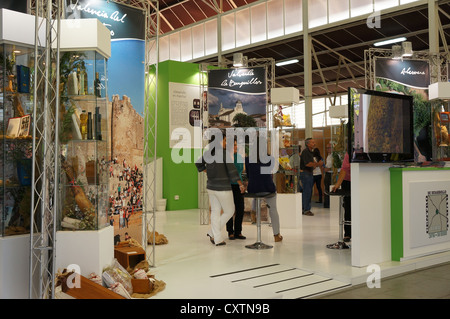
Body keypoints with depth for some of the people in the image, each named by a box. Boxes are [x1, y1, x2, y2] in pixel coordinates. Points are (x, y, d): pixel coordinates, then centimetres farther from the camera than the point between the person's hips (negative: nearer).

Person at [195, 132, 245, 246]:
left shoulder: (208, 153, 5)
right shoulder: (225, 153, -16)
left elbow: (198, 163, 21)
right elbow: (232, 170, -20)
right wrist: (241, 184, -16)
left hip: (211, 186, 7)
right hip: (223, 188, -7)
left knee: (215, 212, 11)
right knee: (229, 211, 10)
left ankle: (217, 239, 12)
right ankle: (212, 232, 7)